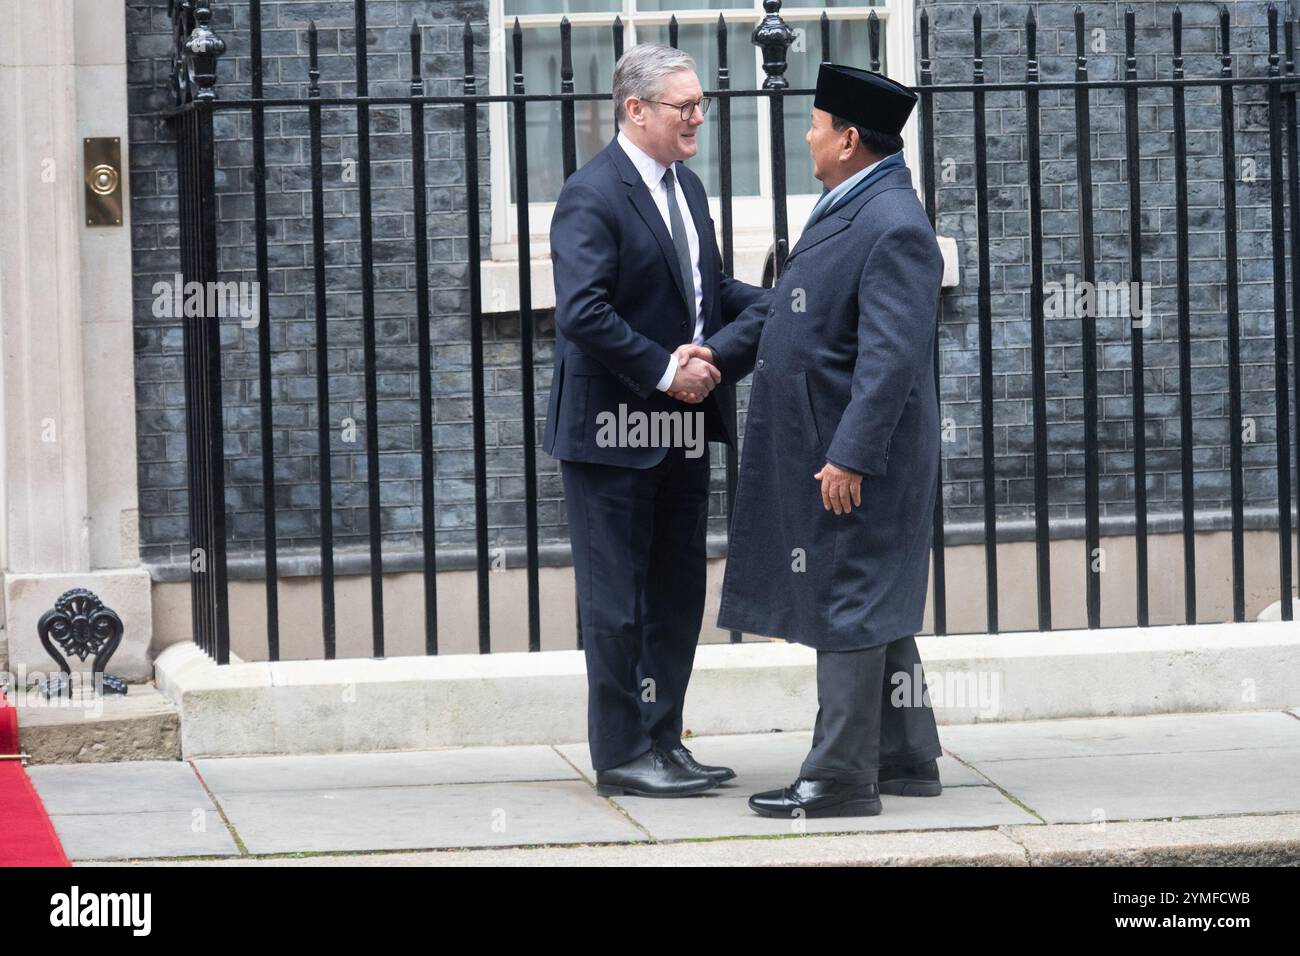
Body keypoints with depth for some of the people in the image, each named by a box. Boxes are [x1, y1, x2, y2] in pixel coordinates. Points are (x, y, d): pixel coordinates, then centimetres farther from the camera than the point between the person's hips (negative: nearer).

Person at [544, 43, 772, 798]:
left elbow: (711, 290, 18)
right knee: (617, 599, 0)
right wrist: (665, 371, -22)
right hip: (614, 434, -9)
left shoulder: (686, 187, 12)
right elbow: (582, 313, -24)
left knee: (678, 593, 13)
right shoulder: (592, 196, -16)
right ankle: (623, 754, 7)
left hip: (683, 427, 9)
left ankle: (663, 739, 22)